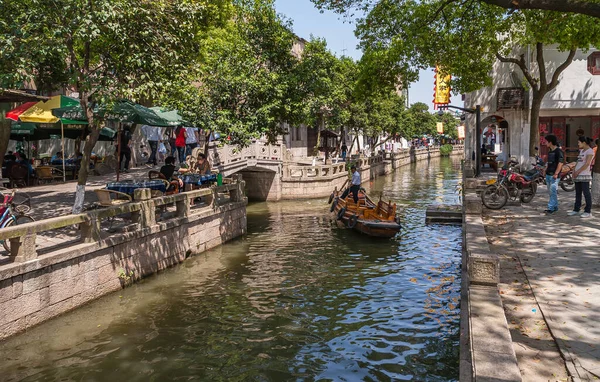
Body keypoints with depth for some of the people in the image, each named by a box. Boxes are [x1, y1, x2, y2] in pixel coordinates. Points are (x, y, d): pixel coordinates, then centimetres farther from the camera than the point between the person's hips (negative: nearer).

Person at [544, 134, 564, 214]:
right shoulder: (550, 151, 15)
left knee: (553, 191, -10)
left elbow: (560, 163, -16)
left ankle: (551, 208, -10)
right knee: (550, 191, 13)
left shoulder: (558, 151, -12)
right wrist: (546, 169, 18)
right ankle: (555, 207, 22)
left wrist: (556, 174, -21)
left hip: (554, 175, -9)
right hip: (548, 174, 9)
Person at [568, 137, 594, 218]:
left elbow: (587, 164, -16)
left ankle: (588, 212, 0)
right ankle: (576, 210, 15)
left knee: (586, 193, -4)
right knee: (577, 193, 10)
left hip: (584, 175, -8)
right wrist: (574, 171, 6)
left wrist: (578, 171, -14)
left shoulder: (590, 151, -8)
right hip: (578, 175, 8)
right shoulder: (581, 150, 17)